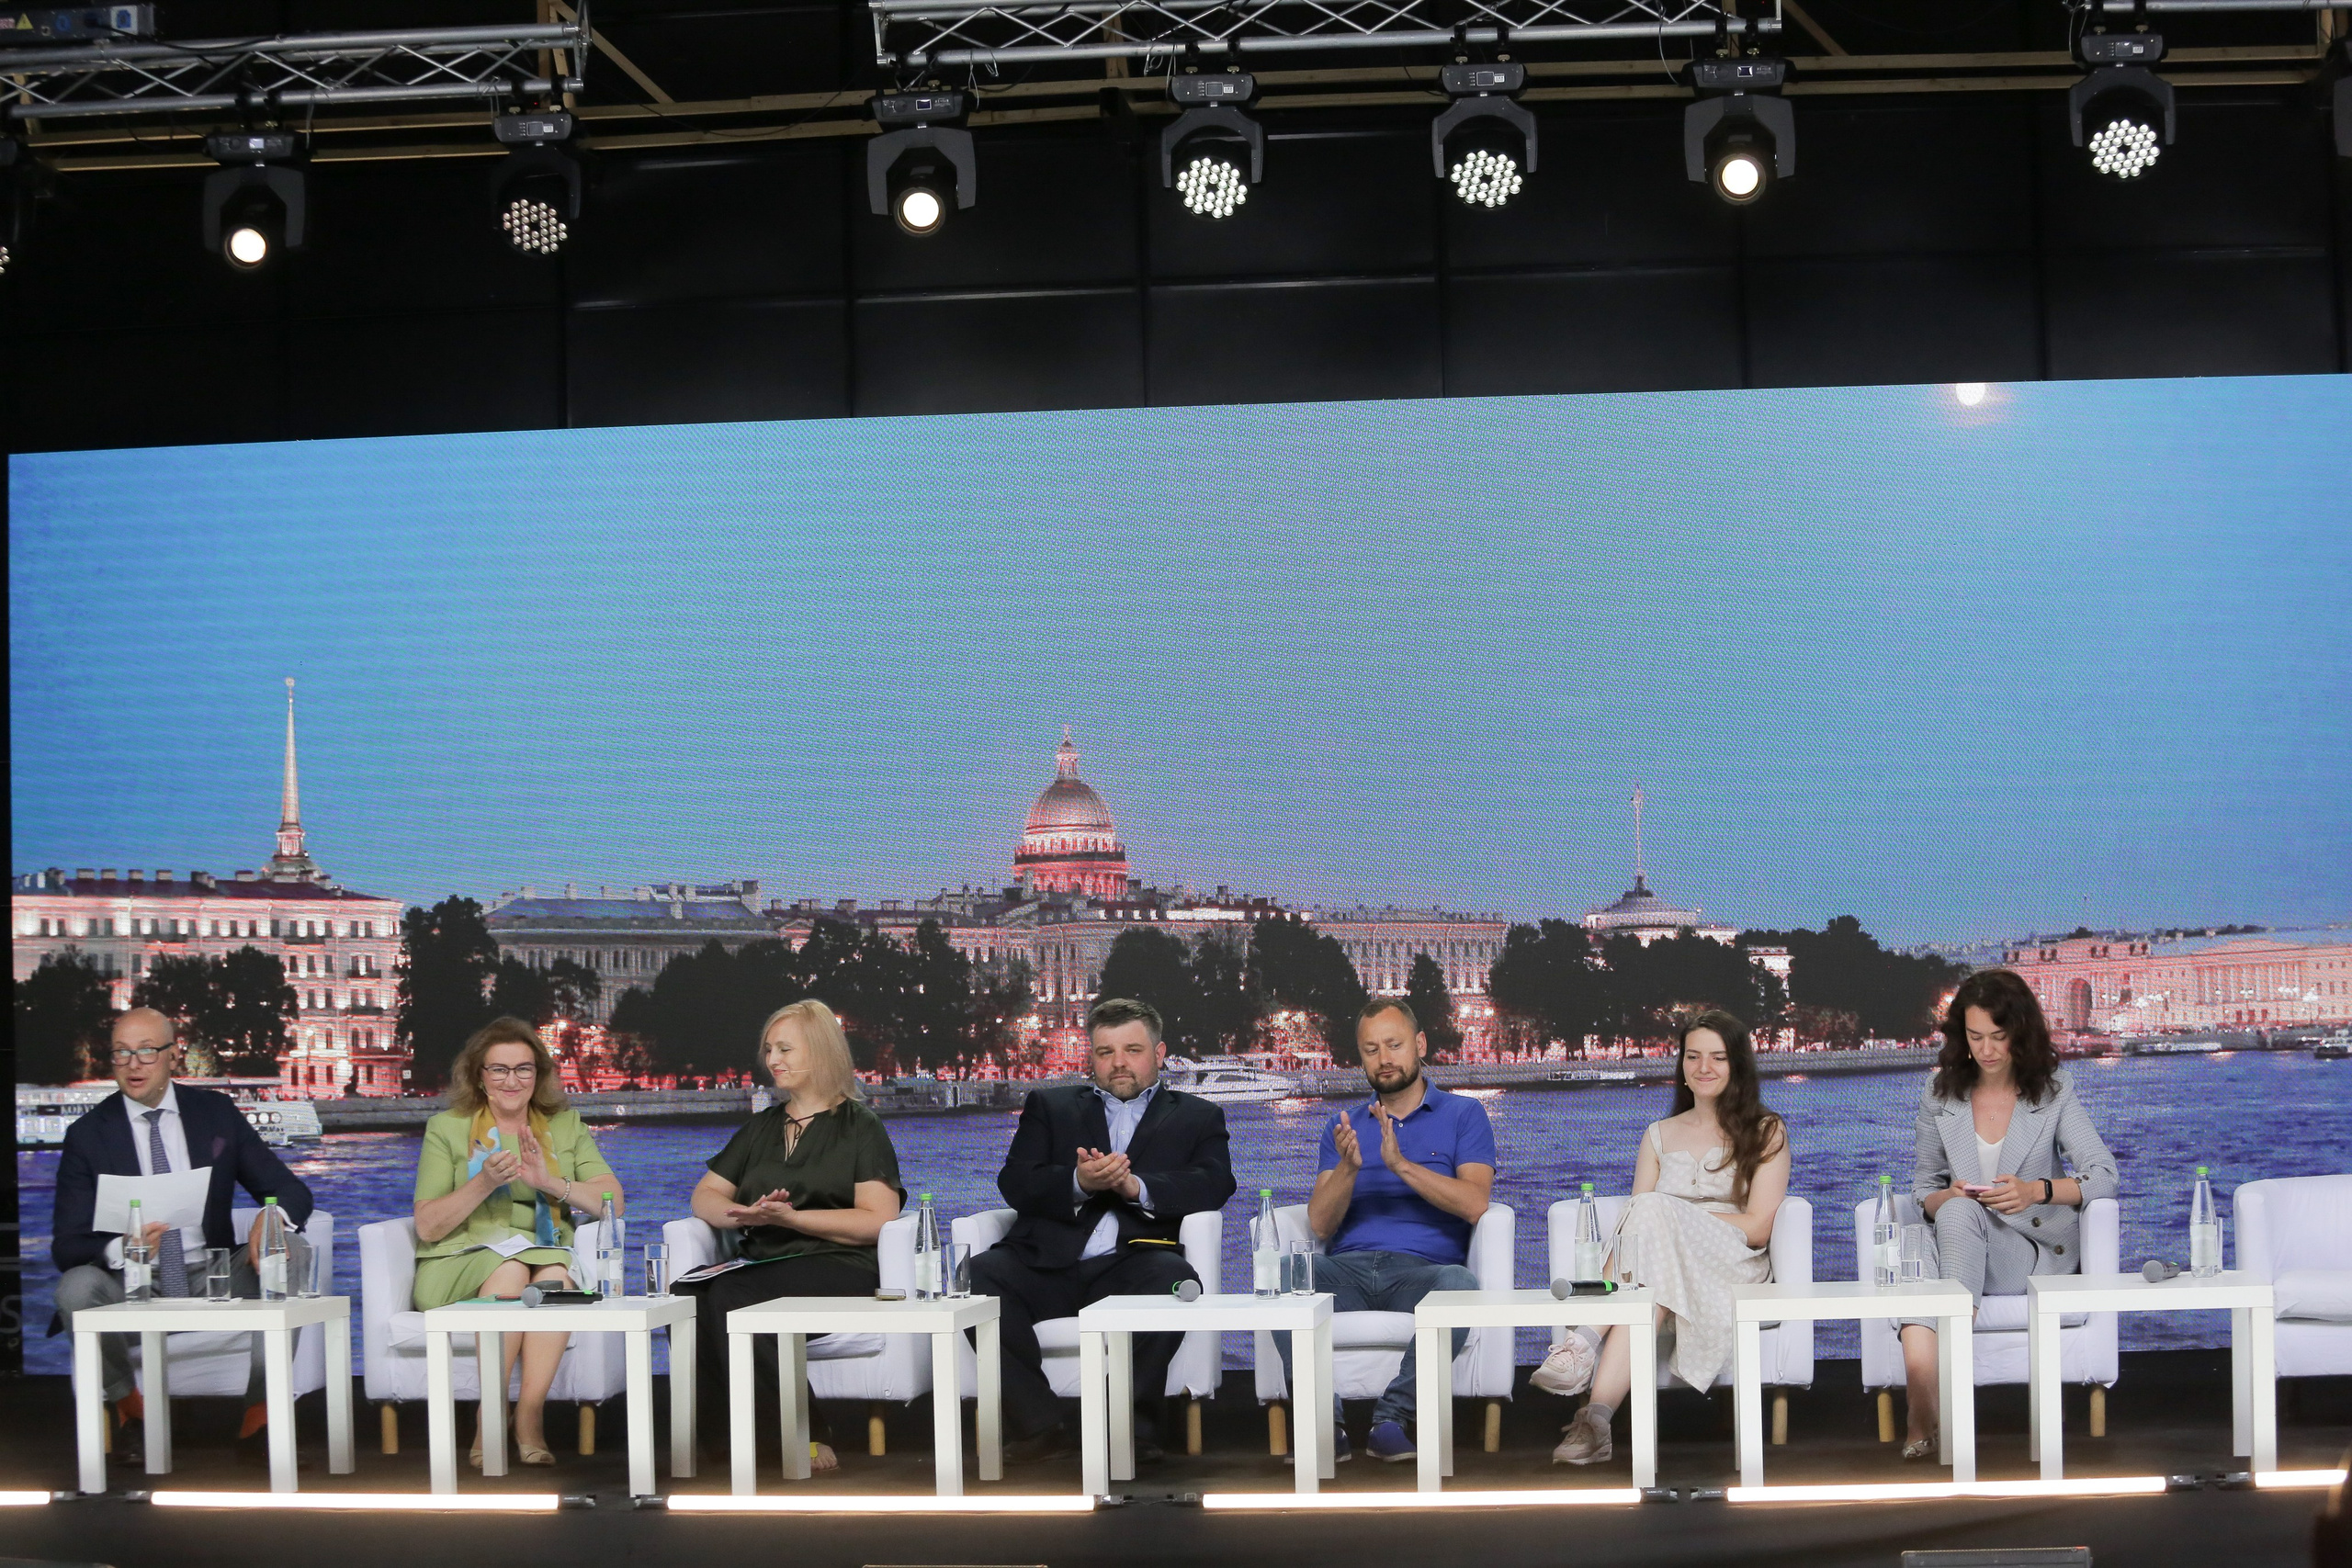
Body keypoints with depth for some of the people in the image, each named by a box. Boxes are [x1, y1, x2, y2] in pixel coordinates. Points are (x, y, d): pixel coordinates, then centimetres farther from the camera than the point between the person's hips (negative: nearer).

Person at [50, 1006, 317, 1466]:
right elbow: (66, 1246, -8)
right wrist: (120, 1247, -32)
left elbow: (292, 1191, 4)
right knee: (76, 1286, -32)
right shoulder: (88, 1134, -1)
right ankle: (131, 1411, -6)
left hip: (212, 1277, 2)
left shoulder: (216, 1113, 5)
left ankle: (257, 1423, -18)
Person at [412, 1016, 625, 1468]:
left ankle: (529, 1417, -35)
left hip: (547, 1251, 2)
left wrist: (552, 1183, -13)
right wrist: (484, 1183, -14)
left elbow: (613, 1202, 3)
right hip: (463, 1258, -1)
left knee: (557, 1274, -34)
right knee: (510, 1270, -35)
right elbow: (427, 1227, 1)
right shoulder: (447, 1129, 10)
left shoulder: (566, 1126, 16)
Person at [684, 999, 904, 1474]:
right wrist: (745, 1214, -1)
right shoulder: (760, 1128, 27)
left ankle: (804, 1439, -27)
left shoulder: (859, 1127, 8)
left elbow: (877, 1220, -4)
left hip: (836, 1269, -5)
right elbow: (704, 1197, 23)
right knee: (688, 1296, -29)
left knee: (732, 1297, -35)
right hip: (760, 1266, 5)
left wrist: (789, 1217, -14)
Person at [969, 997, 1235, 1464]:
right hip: (1050, 1264, 2)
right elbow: (1016, 1184, 9)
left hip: (1131, 1263, -1)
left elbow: (1214, 1185, 2)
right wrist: (1079, 1183, -13)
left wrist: (1135, 1186, -15)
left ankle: (1132, 1424, -25)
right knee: (981, 1274, -28)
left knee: (1171, 1276, -35)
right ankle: (1038, 1425, -21)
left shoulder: (1198, 1118, 22)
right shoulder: (1050, 1107, 25)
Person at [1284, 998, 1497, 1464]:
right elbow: (1320, 1225, 10)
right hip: (1348, 1268, 2)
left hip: (1422, 1268, -2)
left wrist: (1401, 1165, -13)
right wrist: (1348, 1168, -9)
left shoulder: (1463, 1115, 14)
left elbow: (1475, 1204, -3)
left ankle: (1392, 1418, -30)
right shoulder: (1344, 1128, 22)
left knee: (1459, 1285, -38)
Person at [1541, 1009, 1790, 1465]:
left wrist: (1672, 1218, -9)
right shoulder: (1660, 1135, 25)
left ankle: (1584, 1342, -48)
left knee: (1655, 1213, -35)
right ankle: (1598, 1417, -53)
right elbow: (1635, 1217, 13)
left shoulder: (1765, 1133, 13)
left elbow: (1758, 1227, 1)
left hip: (1733, 1270, -3)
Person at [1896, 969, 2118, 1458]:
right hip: (1960, 1237, 2)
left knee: (1959, 1215, -36)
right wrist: (1948, 1196, -14)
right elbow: (1924, 1187, 12)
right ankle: (1920, 1423, -46)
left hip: (2035, 1252, -2)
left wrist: (2037, 1190, -25)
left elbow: (2105, 1175, -7)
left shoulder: (2052, 1092, 1)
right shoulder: (1940, 1094, 7)